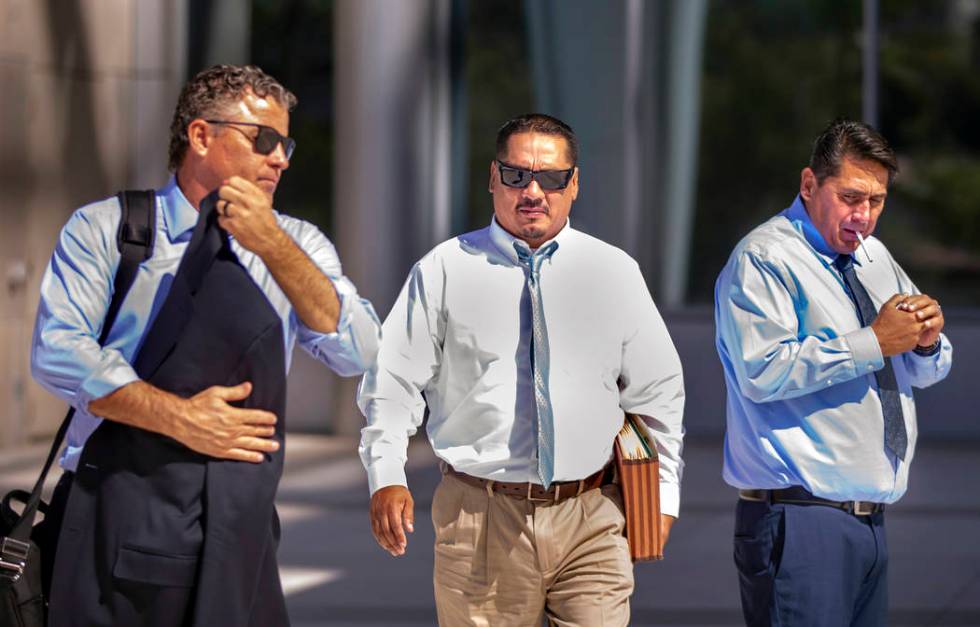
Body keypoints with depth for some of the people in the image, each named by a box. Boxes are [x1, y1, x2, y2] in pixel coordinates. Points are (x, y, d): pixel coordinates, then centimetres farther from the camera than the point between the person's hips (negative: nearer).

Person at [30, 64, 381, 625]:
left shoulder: (296, 244, 11)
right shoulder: (105, 229, 4)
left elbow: (359, 353, -3)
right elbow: (58, 352, -8)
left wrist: (273, 246, -12)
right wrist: (178, 417, -17)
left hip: (239, 523, 2)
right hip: (121, 510, -2)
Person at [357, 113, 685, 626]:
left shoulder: (615, 272, 10)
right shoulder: (444, 270, 4)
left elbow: (657, 392, 16)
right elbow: (394, 383, 4)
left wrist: (661, 494, 12)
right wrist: (386, 478, -8)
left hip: (591, 522, 1)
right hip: (480, 519, -1)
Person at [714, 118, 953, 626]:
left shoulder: (875, 258, 19)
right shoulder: (764, 260, -7)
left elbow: (925, 372, 24)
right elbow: (762, 371, -22)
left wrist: (927, 339, 0)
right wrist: (873, 342, -18)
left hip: (869, 520, 8)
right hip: (800, 522, -8)